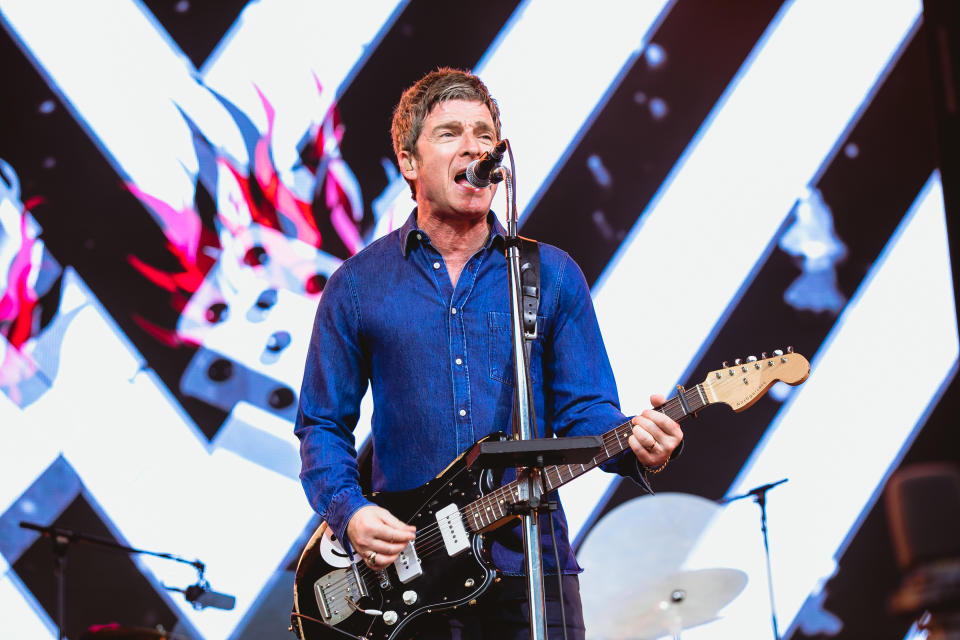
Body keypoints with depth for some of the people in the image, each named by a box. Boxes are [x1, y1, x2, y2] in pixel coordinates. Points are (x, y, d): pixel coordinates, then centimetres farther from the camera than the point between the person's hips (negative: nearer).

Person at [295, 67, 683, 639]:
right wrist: (348, 511, -9)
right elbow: (322, 424, 8)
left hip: (530, 567, 1)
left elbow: (584, 411, 5)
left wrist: (634, 446, -16)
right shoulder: (357, 286, 5)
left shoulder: (552, 276, 7)